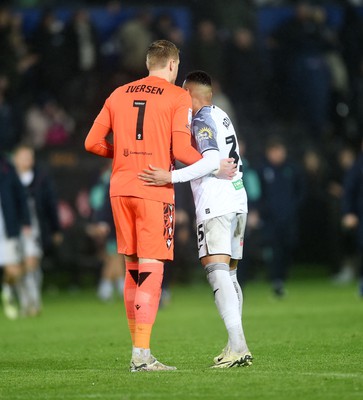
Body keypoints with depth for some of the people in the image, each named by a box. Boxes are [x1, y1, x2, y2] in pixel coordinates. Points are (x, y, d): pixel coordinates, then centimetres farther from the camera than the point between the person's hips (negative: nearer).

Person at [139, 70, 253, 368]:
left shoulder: (202, 120, -8)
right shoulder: (222, 116, 19)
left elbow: (212, 161, -22)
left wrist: (171, 177, -29)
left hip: (216, 205, -9)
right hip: (238, 201, 9)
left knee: (217, 271, -16)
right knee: (229, 274, 13)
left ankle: (239, 346, -27)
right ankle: (235, 347, 11)